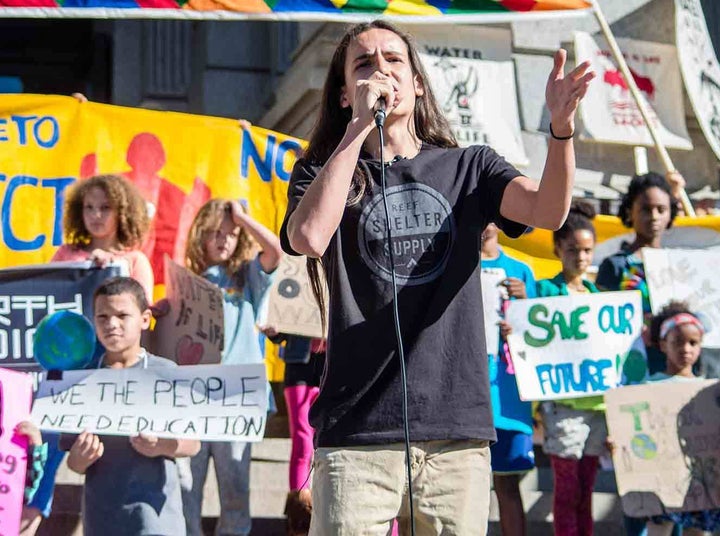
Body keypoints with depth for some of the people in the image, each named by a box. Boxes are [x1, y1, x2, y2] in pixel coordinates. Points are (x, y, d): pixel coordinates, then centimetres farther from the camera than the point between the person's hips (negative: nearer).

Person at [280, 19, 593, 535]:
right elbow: (309, 238, -15)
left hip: (459, 428, 2)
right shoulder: (321, 173, 8)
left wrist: (562, 126, -25)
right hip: (358, 434, -1)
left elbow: (549, 211, -7)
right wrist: (359, 126, -11)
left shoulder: (469, 168, 12)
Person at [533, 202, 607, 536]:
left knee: (585, 490, 10)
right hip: (562, 400, -5)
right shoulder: (546, 290, 0)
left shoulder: (598, 292, 16)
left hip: (599, 399, 5)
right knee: (567, 489, -3)